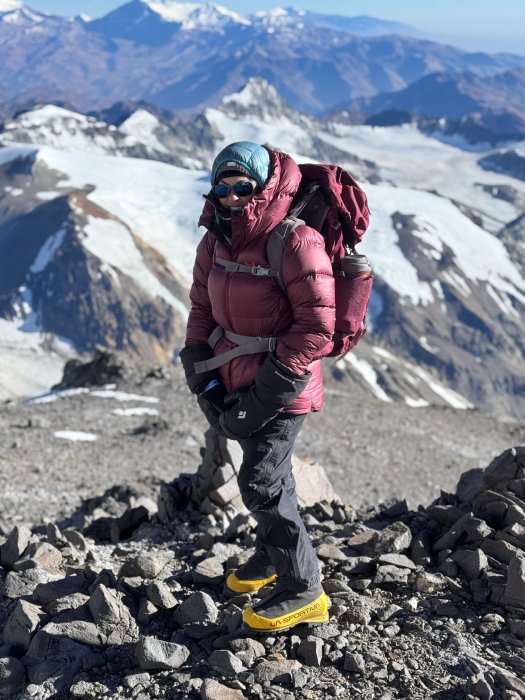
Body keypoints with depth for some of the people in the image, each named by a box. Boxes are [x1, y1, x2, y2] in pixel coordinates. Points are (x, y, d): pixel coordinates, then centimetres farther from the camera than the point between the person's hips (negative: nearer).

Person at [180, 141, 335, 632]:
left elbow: (318, 328, -23)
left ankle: (303, 590, 6)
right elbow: (202, 311, 10)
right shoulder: (216, 242, 1)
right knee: (267, 473, 23)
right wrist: (204, 382, -2)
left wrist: (263, 396, -23)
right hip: (237, 382, 7)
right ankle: (271, 555, 43)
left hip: (282, 387, -7)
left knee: (261, 484, -9)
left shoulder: (295, 243, -22)